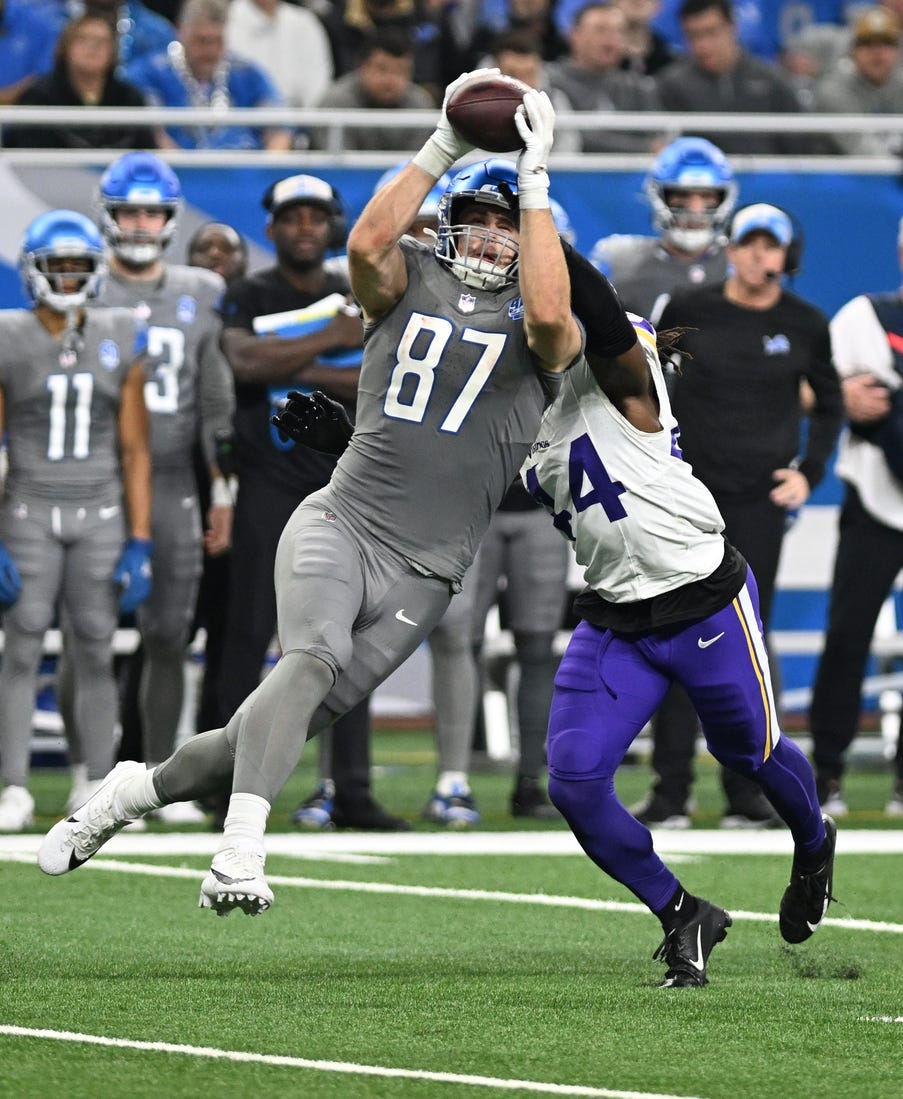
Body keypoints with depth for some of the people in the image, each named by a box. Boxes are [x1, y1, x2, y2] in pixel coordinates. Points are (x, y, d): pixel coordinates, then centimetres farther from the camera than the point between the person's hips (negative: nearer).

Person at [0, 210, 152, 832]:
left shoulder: (120, 342, 4)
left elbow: (135, 450, 5)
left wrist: (139, 544, -1)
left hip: (101, 515, 2)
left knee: (96, 652, 2)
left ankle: (103, 789, 6)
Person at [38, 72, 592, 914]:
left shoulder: (538, 329, 6)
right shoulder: (409, 284, 10)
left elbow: (552, 315, -19)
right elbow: (367, 244, -13)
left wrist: (535, 185, -14)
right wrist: (442, 150, -15)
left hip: (419, 574, 1)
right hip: (340, 524, -1)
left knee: (291, 721, -2)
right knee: (313, 658, -31)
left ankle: (137, 790, 21)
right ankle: (238, 857, -41)